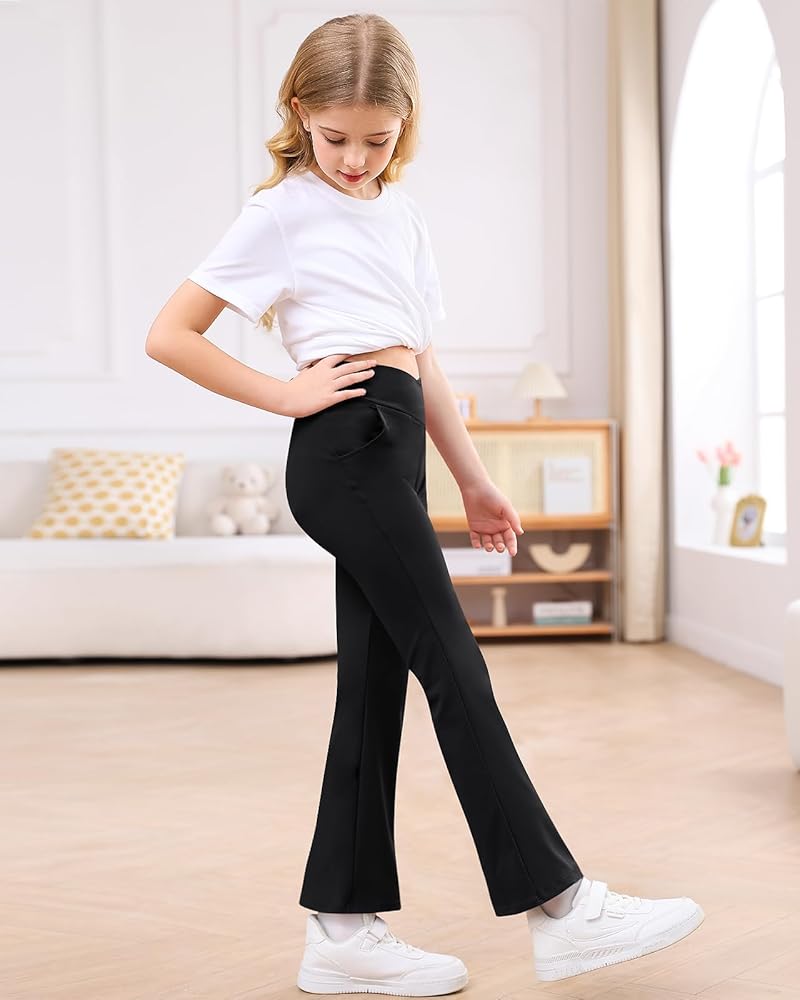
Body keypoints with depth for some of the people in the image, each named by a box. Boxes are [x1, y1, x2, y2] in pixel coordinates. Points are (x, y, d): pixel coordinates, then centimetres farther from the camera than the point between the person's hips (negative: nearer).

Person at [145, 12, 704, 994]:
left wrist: (473, 480, 20)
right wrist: (286, 395, -6)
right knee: (452, 663, -9)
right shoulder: (281, 212, 0)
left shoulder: (401, 211, 19)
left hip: (392, 456, 7)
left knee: (375, 680, 5)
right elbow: (169, 336, -3)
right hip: (345, 446, -7)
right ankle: (558, 905, -6)